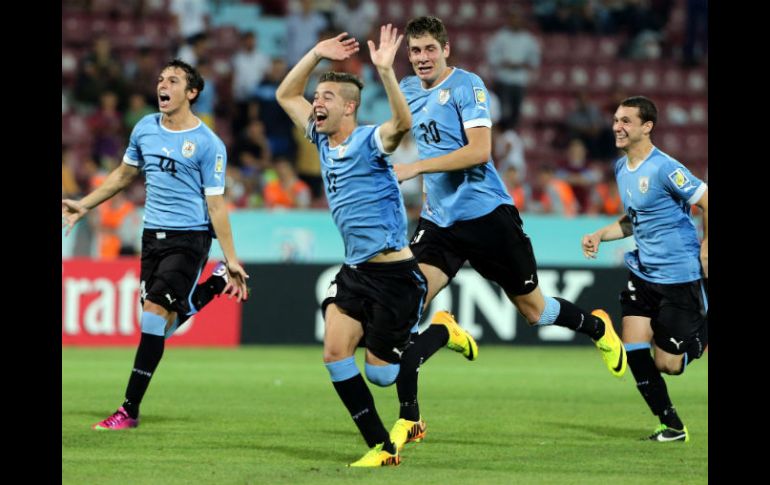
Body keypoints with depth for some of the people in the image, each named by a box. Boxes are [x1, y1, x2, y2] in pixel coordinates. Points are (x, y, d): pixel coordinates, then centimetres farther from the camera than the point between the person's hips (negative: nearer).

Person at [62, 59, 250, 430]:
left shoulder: (208, 144, -10)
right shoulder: (145, 129, 6)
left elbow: (216, 204, -9)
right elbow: (123, 175, 22)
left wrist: (232, 260, -12)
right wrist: (84, 205, 20)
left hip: (189, 237, -6)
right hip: (153, 233, 6)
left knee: (155, 312, -17)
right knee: (162, 324, 6)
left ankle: (129, 410, -14)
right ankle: (215, 283, 34)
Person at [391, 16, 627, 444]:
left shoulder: (467, 86, -13)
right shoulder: (408, 91, 9)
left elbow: (479, 151, -24)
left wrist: (417, 167, -28)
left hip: (487, 214, -5)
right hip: (439, 220, 5)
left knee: (533, 309, 8)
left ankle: (598, 328, 41)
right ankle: (408, 418, -10)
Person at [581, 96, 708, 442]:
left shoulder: (664, 169, -19)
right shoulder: (621, 168, 8)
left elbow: (707, 204, -16)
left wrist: (705, 250, -11)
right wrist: (599, 236, 8)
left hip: (679, 276, -8)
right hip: (643, 272, 8)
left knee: (667, 363, -6)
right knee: (633, 349, -4)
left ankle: (704, 335, 27)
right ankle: (672, 426, 11)